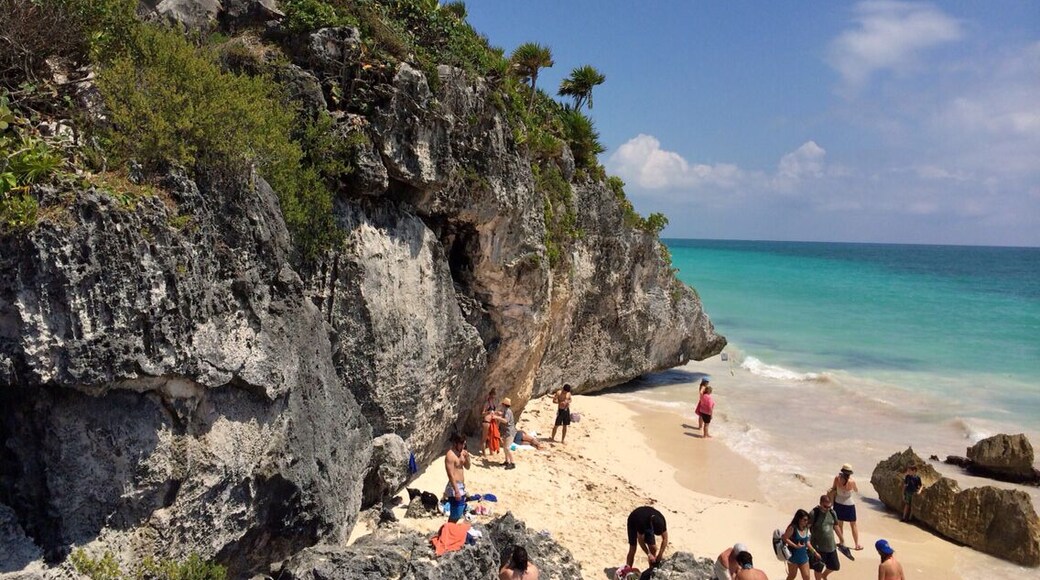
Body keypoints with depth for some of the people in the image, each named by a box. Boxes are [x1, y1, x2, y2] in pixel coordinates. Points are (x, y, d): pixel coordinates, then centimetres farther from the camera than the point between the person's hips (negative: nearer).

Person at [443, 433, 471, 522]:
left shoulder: (461, 452, 7)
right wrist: (456, 491, -24)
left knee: (459, 513, 19)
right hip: (455, 487, -9)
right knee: (455, 516, -3)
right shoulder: (450, 455, -20)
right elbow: (451, 475, -22)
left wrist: (467, 457, -6)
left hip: (462, 486, 9)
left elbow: (467, 467, 15)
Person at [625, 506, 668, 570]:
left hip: (647, 522, 4)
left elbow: (665, 539, -20)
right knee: (632, 549, -10)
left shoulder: (661, 520, -32)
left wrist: (660, 555, -25)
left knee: (653, 548, -5)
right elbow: (640, 541, -28)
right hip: (634, 522, -4)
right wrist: (649, 554, -26)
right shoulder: (642, 521, -43)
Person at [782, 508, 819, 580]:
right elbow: (785, 539, -22)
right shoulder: (792, 528, -20)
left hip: (804, 557, 5)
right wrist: (796, 546, -28)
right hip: (793, 556, -5)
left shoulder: (806, 529, 0)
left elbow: (807, 542, 11)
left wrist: (814, 551, 8)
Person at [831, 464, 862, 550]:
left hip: (838, 503, 2)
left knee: (839, 524, 18)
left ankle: (842, 542, 28)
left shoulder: (837, 478, -17)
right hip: (849, 504, -2)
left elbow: (833, 488, -6)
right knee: (853, 525, 14)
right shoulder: (852, 481, -20)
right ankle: (857, 544, 19)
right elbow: (857, 491, -1)